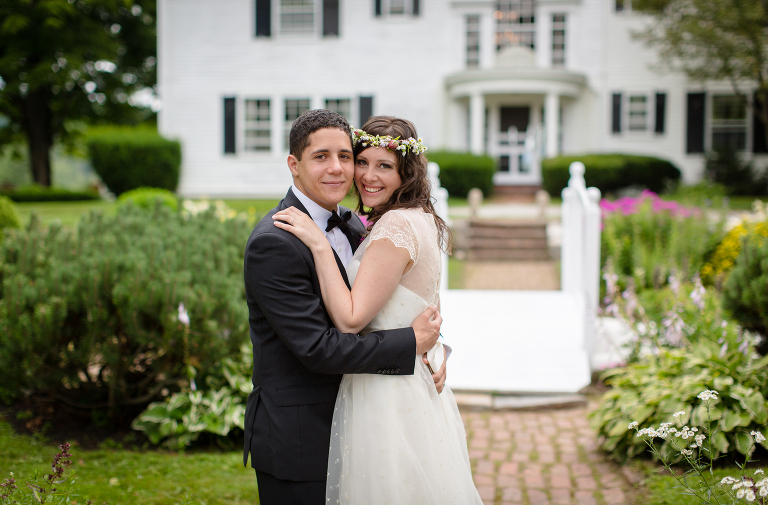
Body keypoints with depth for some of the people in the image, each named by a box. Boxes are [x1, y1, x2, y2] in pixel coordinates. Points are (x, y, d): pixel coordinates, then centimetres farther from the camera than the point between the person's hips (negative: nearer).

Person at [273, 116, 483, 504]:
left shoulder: (395, 227, -21)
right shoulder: (421, 219, 10)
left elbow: (350, 320, -23)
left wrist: (319, 245, -22)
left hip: (387, 395, -10)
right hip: (416, 382, 10)